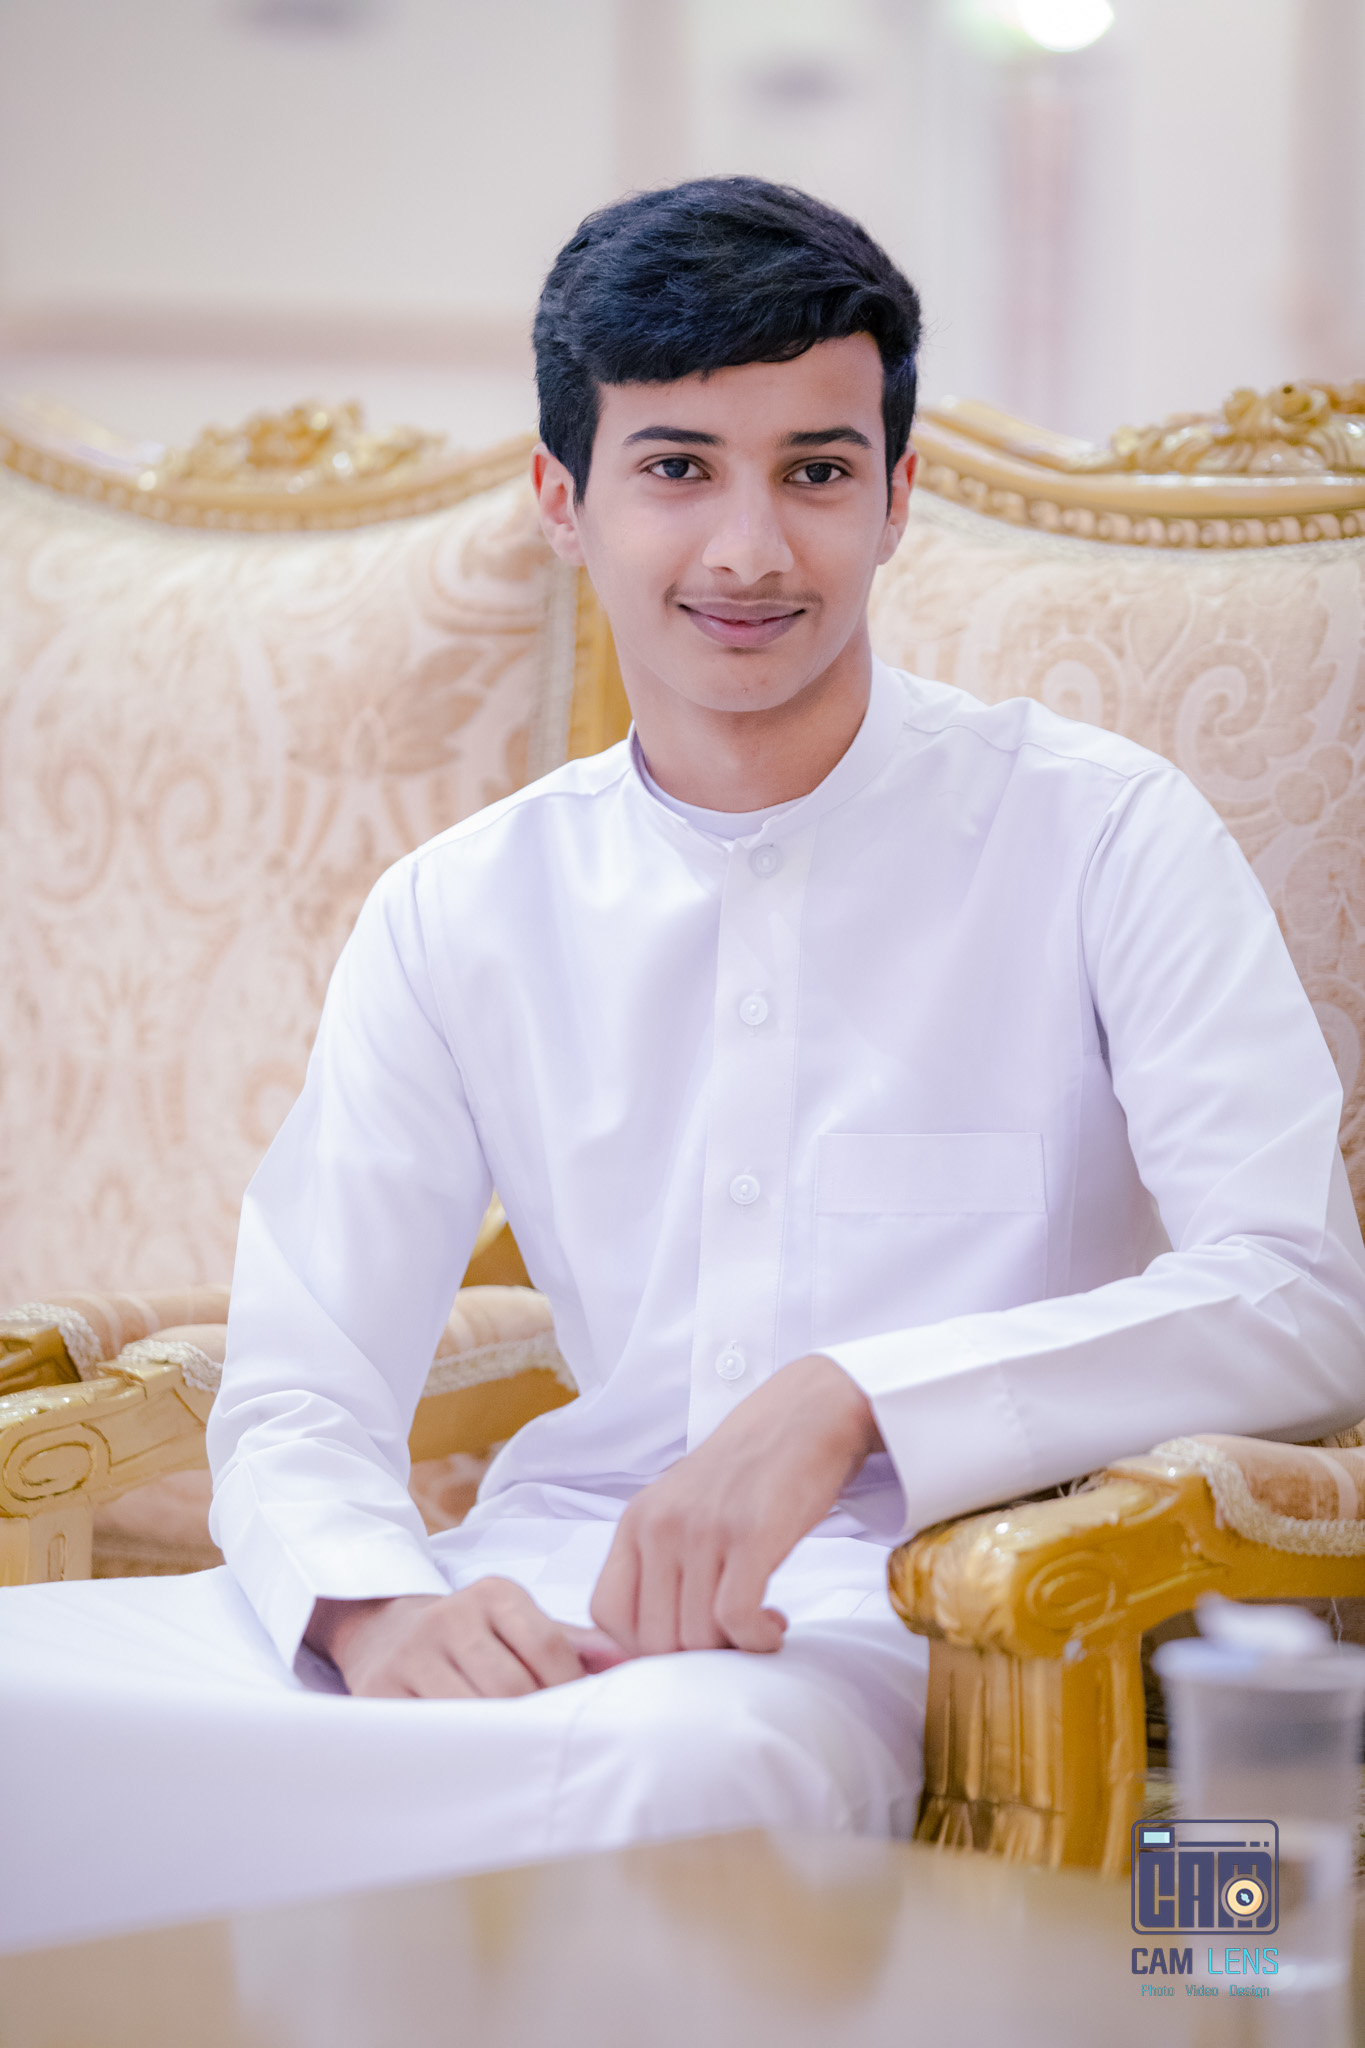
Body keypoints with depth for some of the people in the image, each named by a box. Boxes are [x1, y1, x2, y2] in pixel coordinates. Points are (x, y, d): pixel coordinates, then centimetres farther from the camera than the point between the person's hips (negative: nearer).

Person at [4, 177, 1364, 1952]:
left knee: (691, 1761, -40)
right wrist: (382, 1606, -17)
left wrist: (851, 1397, -23)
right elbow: (296, 1395, 7)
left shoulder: (1097, 836, 1)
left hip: (889, 1615, -3)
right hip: (556, 1596, 3)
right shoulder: (458, 919, 12)